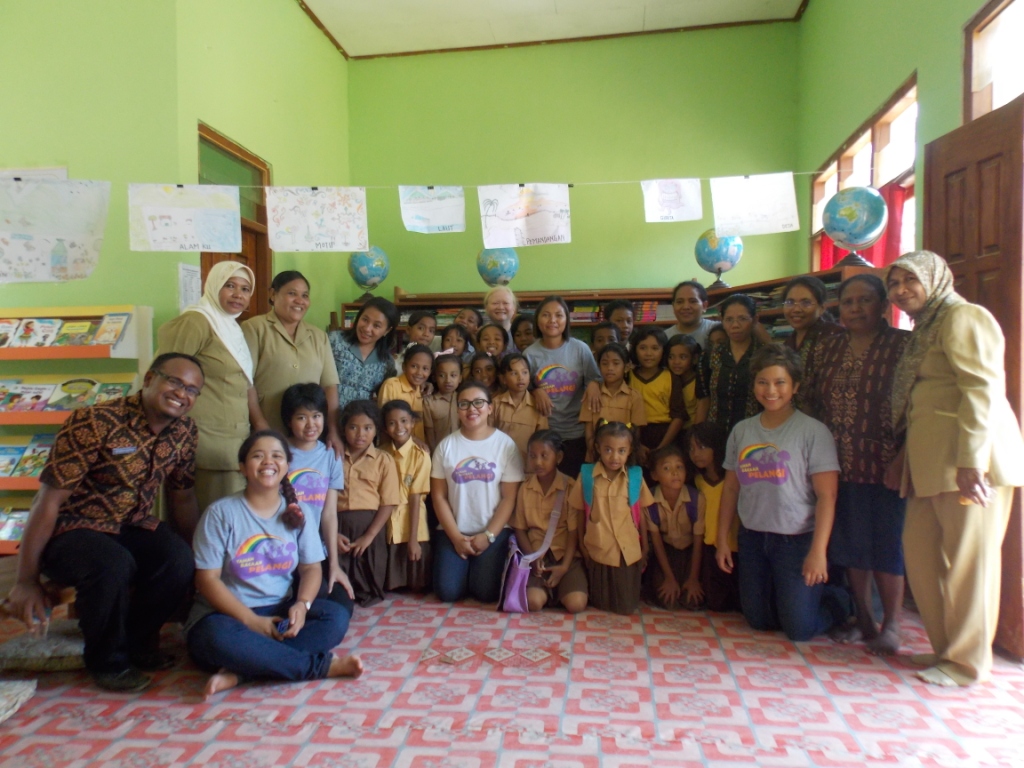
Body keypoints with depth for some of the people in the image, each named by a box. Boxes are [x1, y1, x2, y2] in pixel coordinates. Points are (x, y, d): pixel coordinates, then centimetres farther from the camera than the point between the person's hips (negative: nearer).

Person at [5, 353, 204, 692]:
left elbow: (183, 499, 8)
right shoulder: (94, 423, -23)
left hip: (132, 526, 5)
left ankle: (138, 640, 5)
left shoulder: (185, 433, -4)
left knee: (179, 561, -25)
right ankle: (108, 661, -7)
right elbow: (49, 500, -20)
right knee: (113, 565, -36)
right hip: (71, 529, -5)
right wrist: (26, 581, -16)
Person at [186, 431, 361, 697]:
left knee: (337, 615, -21)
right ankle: (323, 665, -24)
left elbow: (311, 568, 4)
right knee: (221, 637, -38)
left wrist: (302, 605, -18)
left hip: (280, 613, 4)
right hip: (226, 616, -4)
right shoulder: (221, 513, -6)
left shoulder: (295, 513, 5)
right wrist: (253, 621, -20)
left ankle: (240, 672, -28)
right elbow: (208, 580, -10)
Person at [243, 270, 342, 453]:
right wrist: (260, 426, -14)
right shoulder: (254, 328, 0)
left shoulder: (319, 336, 13)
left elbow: (330, 385, 7)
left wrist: (333, 432, -1)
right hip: (266, 434, -3)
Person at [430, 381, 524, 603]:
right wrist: (456, 537, -8)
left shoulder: (505, 444, -4)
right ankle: (464, 567, 20)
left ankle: (481, 566, 18)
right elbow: (438, 496, 0)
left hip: (495, 531, -1)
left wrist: (488, 535, -12)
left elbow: (509, 497, -5)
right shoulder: (446, 445, 1)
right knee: (448, 592, -12)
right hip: (453, 532, 2)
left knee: (486, 592, -15)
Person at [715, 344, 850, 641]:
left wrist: (818, 551, -19)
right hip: (752, 538, 5)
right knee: (758, 621, 14)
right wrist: (722, 539, 7)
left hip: (797, 539, -5)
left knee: (800, 628, -2)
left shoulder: (813, 431, -11)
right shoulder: (742, 430, 4)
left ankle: (839, 601, 28)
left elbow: (826, 496, -13)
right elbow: (731, 488, 8)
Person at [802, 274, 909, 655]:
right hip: (840, 465, 4)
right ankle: (864, 618, 26)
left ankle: (891, 625, 18)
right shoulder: (826, 348, 10)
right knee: (850, 542, 10)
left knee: (887, 544, 3)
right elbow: (810, 401, 11)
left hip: (884, 465, -4)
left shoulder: (903, 345, -3)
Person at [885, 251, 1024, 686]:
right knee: (920, 551, 10)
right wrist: (906, 457, 16)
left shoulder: (963, 317, -5)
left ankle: (968, 660, 11)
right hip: (931, 461, 9)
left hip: (967, 457, -9)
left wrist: (971, 460, -22)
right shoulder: (925, 331, 23)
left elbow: (982, 389, -16)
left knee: (967, 556, -1)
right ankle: (947, 646, 24)